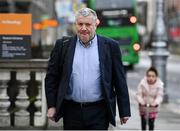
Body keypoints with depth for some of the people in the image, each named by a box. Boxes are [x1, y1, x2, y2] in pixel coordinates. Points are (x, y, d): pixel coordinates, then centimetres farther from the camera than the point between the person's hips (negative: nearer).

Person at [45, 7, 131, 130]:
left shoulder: (110, 46, 2)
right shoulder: (63, 45, 5)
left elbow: (120, 81, 4)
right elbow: (51, 77, 8)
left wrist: (124, 111, 2)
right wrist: (51, 106, 1)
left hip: (99, 113, -1)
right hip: (71, 111, 2)